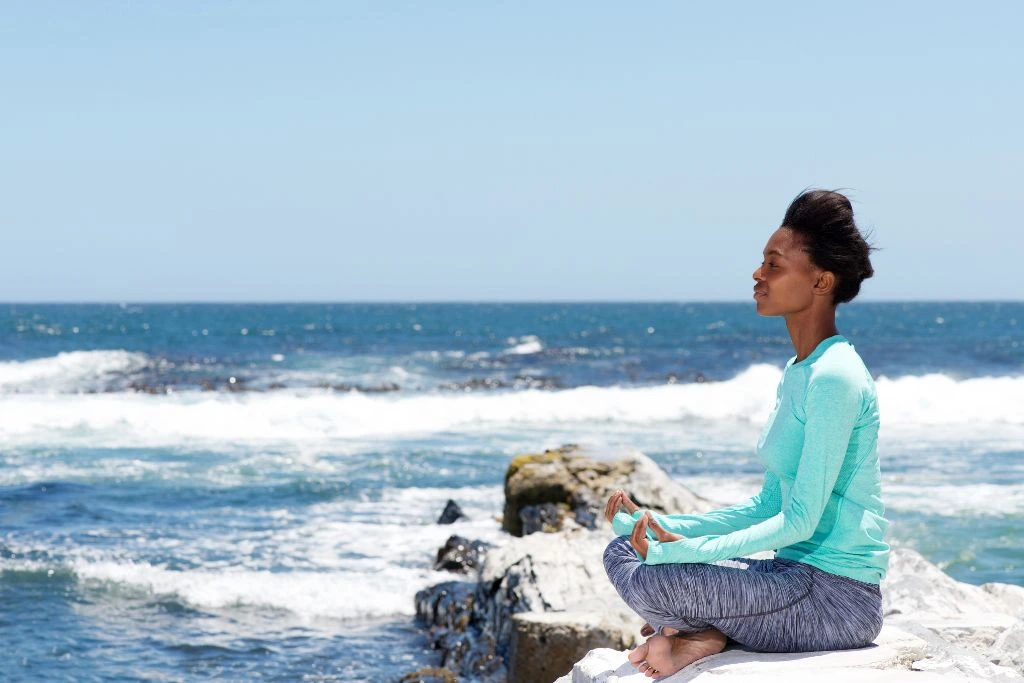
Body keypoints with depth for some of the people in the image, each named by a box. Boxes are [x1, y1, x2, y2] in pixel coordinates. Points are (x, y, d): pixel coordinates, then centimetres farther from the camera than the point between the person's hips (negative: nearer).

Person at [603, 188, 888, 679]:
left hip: (838, 598, -10)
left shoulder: (835, 378, -17)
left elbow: (801, 521, -20)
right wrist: (660, 526, 7)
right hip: (798, 575, 10)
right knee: (623, 551, 9)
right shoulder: (797, 372, 13)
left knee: (646, 579, -24)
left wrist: (690, 549, -22)